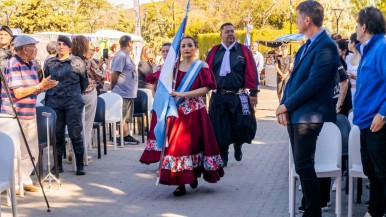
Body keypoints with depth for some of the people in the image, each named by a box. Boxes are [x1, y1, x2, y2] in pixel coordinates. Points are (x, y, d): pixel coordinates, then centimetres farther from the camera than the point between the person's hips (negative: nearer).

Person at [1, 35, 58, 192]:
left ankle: (24, 180, 23)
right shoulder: (13, 65, -14)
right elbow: (18, 93, -20)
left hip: (30, 115, 8)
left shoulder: (31, 65, 11)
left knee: (32, 152, 12)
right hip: (15, 115, -8)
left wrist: (44, 87, 2)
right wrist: (39, 86, -14)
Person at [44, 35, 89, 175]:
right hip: (54, 103, 3)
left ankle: (80, 165, 5)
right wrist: (50, 94, 16)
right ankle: (58, 165, 14)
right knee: (57, 134, 5)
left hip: (73, 102, -3)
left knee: (75, 133, -4)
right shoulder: (50, 63, 9)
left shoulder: (77, 62, 0)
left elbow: (84, 82, 10)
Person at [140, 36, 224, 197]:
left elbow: (205, 89, -10)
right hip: (177, 111, 2)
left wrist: (183, 94, -16)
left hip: (196, 111, -2)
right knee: (177, 145, -3)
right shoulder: (175, 67, 10)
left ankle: (194, 174, 27)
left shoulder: (202, 66, 1)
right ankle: (180, 182, 1)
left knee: (194, 143, 4)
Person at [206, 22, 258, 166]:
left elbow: (251, 73, -1)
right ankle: (222, 157, 19)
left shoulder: (243, 51, 4)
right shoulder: (214, 52, 8)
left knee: (244, 125, -4)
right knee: (220, 128, 3)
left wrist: (253, 93, -7)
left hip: (238, 97, -1)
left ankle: (237, 144, 29)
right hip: (218, 97, 1)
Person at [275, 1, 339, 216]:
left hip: (308, 115, -9)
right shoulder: (307, 46, 15)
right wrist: (284, 105, 1)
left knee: (304, 167, -8)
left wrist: (287, 106, -13)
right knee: (302, 166, 13)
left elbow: (313, 84, -20)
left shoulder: (326, 47, -15)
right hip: (294, 114, 9)